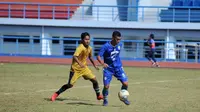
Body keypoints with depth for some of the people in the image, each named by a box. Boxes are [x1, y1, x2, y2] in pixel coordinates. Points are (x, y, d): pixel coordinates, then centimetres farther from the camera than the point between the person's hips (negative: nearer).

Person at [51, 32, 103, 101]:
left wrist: (95, 65, 25)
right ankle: (56, 94, 11)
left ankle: (98, 95, 15)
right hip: (76, 69, -6)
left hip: (84, 68, 6)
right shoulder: (80, 48, -23)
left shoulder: (89, 48, 1)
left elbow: (90, 57, 21)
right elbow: (74, 56, -38)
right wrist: (80, 63, -53)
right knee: (70, 85, -5)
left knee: (94, 80, -2)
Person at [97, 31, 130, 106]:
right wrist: (102, 63, -39)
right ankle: (105, 100, 16)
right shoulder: (106, 46, -18)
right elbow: (98, 56, -22)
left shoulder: (119, 45, -2)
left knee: (125, 83, -9)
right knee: (106, 86, -10)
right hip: (108, 68, -4)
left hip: (118, 68, 4)